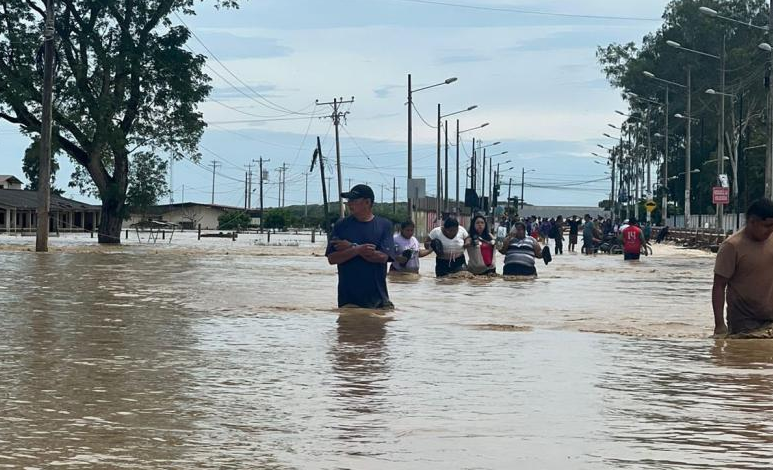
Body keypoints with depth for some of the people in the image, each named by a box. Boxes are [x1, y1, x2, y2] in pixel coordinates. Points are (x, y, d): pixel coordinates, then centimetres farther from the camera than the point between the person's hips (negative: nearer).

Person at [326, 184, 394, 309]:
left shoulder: (384, 225, 2)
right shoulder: (341, 226, 5)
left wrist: (351, 247, -8)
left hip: (378, 297, 0)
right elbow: (332, 259, -3)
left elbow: (383, 257, -10)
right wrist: (357, 250, -18)